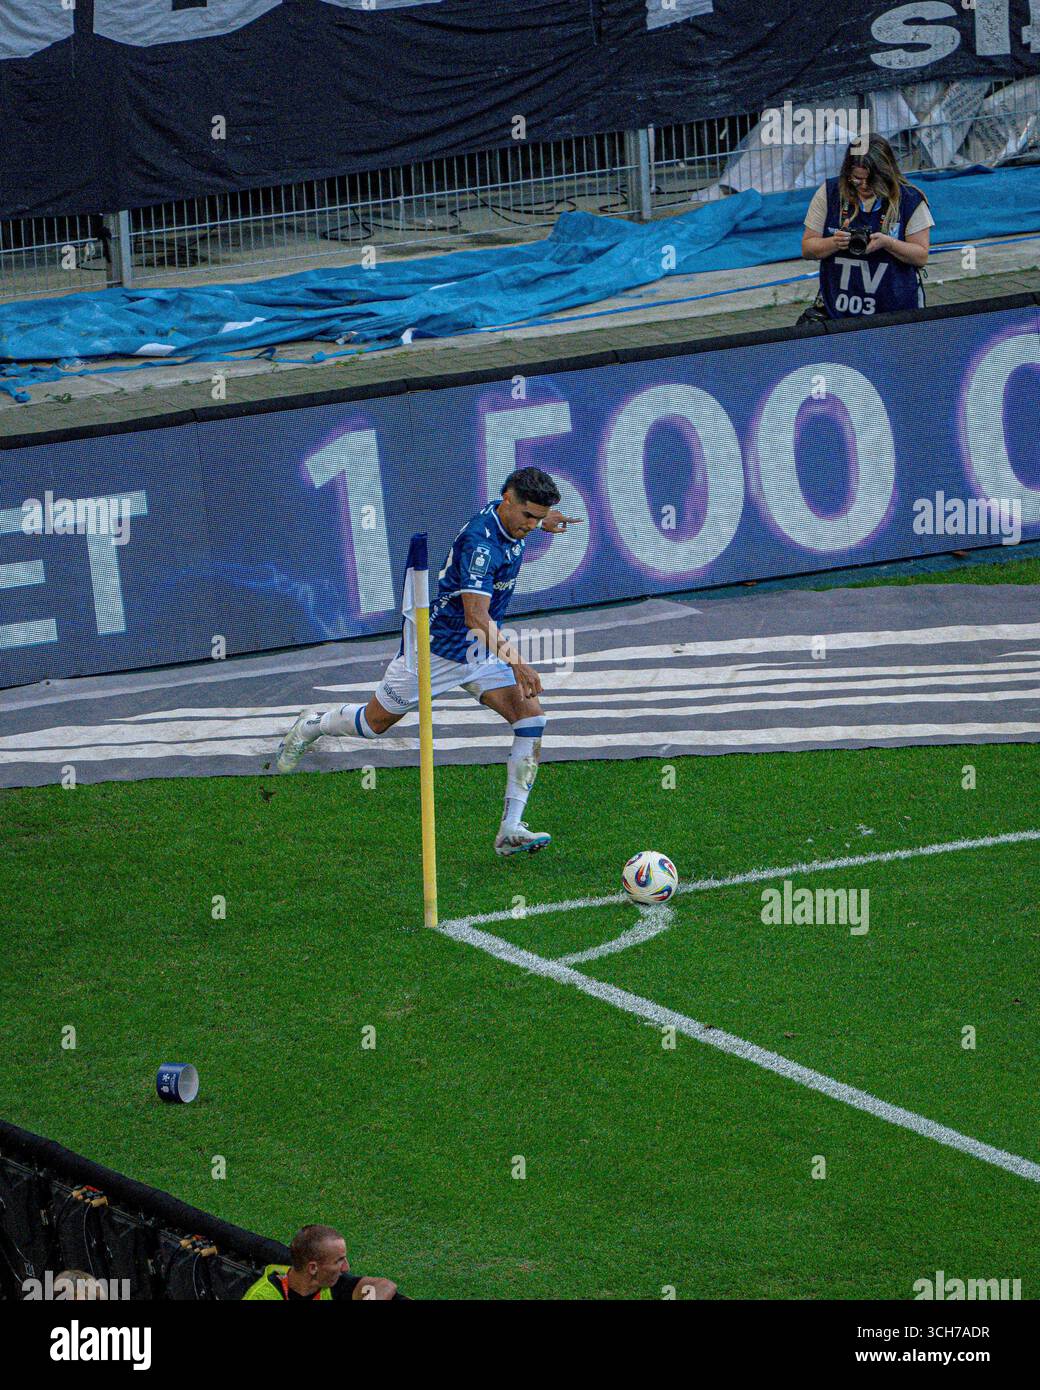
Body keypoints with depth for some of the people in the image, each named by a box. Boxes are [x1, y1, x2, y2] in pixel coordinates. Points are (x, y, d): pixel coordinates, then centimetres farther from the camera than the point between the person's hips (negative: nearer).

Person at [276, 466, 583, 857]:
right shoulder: (479, 542, -32)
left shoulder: (507, 517, -4)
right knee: (376, 722, 12)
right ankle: (311, 726, 46)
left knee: (531, 717, -13)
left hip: (481, 646, 7)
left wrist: (543, 521, 39)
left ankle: (511, 830, -14)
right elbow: (475, 615, -41)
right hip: (435, 641, -7)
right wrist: (514, 662, -49)